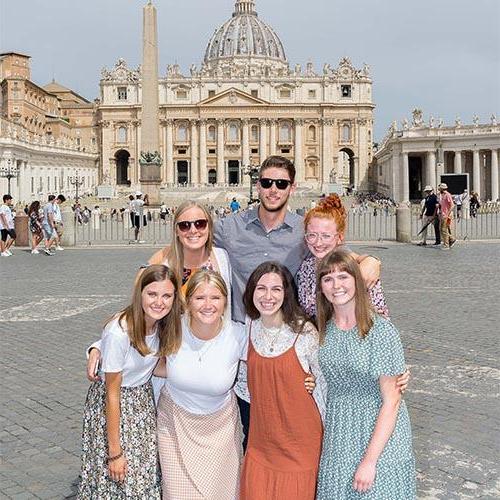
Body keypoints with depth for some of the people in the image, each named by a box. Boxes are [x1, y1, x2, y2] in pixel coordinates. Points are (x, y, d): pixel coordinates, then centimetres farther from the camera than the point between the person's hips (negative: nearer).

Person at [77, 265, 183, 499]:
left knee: (146, 478, 12)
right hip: (113, 406, -6)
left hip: (144, 399, 6)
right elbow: (112, 394, -21)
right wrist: (114, 452, -17)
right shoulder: (118, 333, -29)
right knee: (117, 480, 4)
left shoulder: (164, 323, -10)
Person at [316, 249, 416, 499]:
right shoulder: (321, 330, -1)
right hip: (337, 436, 4)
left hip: (380, 434, -4)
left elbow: (391, 401, -16)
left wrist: (369, 460, -17)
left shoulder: (381, 331, -17)